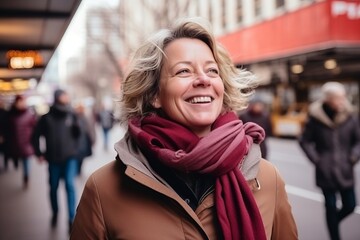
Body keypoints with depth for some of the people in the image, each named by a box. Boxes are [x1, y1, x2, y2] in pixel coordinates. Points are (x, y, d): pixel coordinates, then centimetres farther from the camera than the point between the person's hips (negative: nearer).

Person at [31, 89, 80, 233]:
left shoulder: (71, 115, -1)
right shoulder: (47, 118, -2)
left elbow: (78, 134, 1)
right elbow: (36, 135, 6)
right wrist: (39, 153, 3)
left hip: (70, 158, -1)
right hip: (53, 159, 1)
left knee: (70, 185, -13)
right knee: (53, 187, 12)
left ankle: (71, 218, -5)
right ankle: (55, 213, 37)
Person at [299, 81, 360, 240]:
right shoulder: (316, 118, -8)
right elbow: (305, 141, 1)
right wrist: (315, 159, -6)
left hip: (345, 170, 2)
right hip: (326, 171, -2)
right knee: (331, 207, 5)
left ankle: (333, 223, 39)